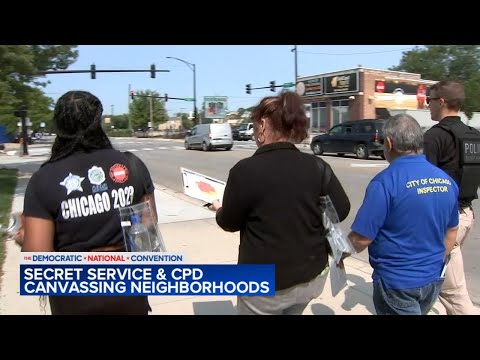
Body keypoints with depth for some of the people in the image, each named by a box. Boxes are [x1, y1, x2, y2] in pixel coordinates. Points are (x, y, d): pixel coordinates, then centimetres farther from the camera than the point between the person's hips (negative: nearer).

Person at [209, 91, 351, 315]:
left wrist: (219, 209, 16)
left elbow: (230, 223, -6)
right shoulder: (317, 166, -7)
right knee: (291, 312, 30)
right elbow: (341, 210, -2)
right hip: (312, 275, 5)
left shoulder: (245, 170, -19)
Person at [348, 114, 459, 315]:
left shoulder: (385, 182, -22)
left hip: (397, 282, -7)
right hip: (433, 278, 7)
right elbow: (451, 231, 11)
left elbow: (361, 239, -21)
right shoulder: (446, 180, -1)